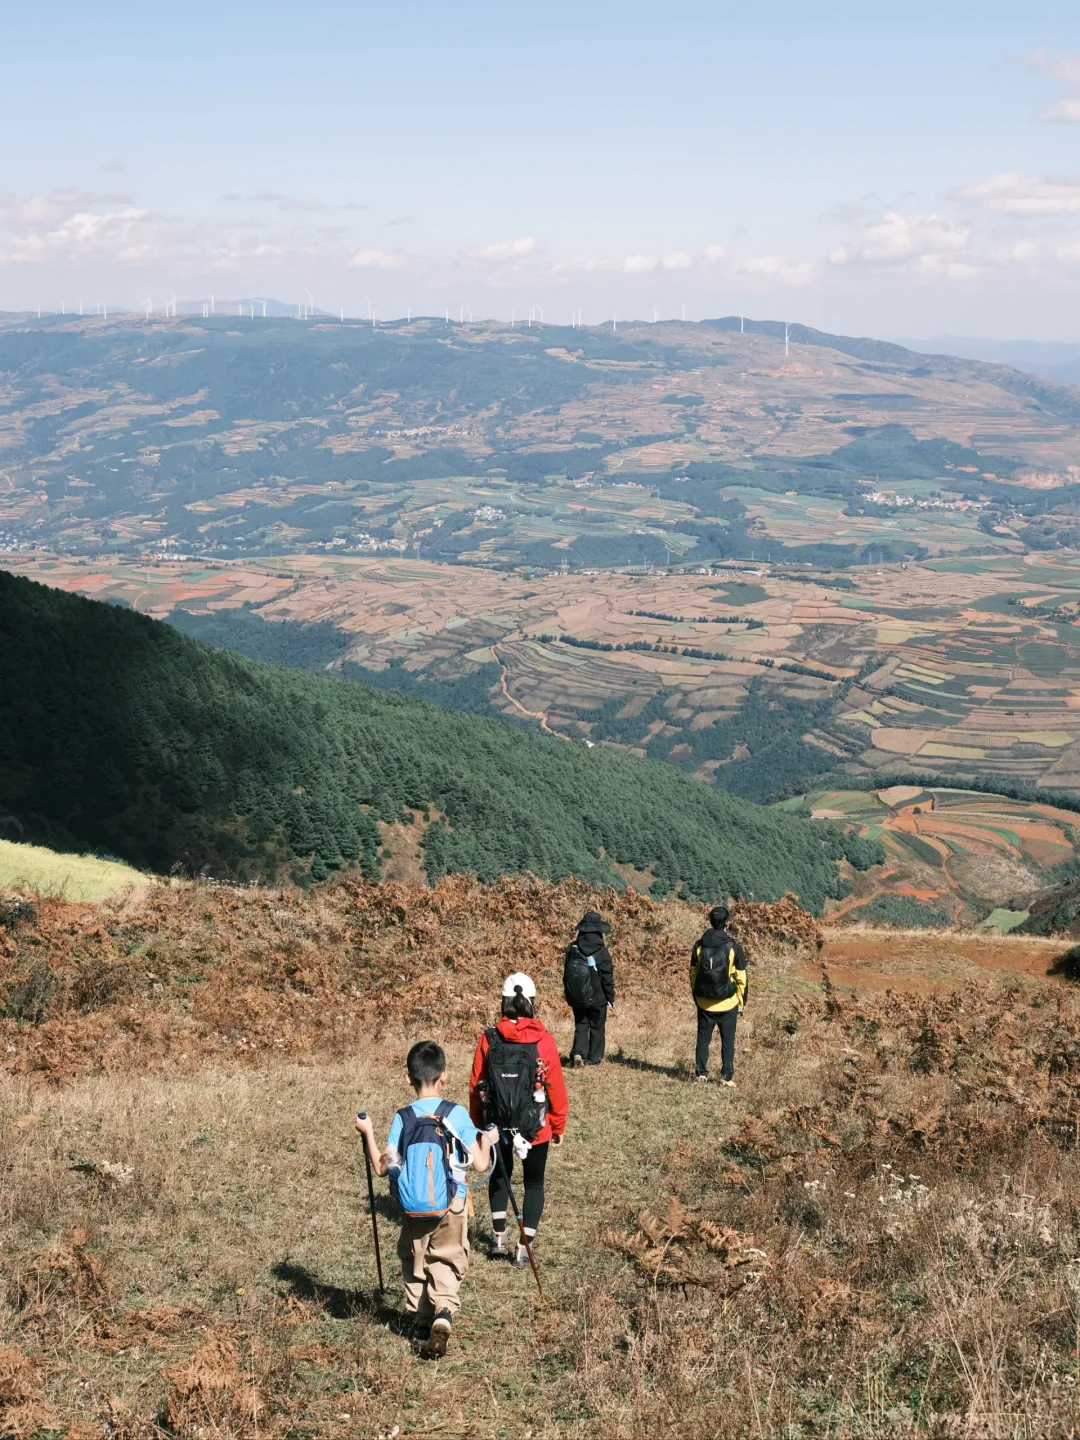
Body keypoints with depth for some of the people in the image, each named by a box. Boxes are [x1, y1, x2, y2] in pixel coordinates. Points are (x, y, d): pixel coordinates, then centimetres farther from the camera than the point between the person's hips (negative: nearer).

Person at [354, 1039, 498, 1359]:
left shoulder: (402, 1119, -7)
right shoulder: (457, 1115, -11)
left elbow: (381, 1167, -6)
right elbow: (480, 1164, -8)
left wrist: (368, 1133, 6)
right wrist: (487, 1139, 11)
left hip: (413, 1210, 1)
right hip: (450, 1207, -1)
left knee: (414, 1262, 22)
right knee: (446, 1263, 8)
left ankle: (422, 1319, 27)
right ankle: (443, 1315, -17)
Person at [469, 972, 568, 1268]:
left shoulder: (488, 1040, -10)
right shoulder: (544, 1042, -14)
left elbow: (475, 1086, -2)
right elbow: (556, 1089, -7)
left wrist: (478, 1123, 13)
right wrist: (559, 1126, 8)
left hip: (497, 1126, 2)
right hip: (536, 1129, -2)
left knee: (500, 1176, 26)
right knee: (534, 1183, 16)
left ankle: (499, 1237, 27)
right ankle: (525, 1247, 13)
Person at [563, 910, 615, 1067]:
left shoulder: (572, 949, -5)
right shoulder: (601, 952, -17)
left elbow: (566, 974, 6)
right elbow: (607, 978, -11)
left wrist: (569, 996, 18)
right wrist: (611, 999, 0)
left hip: (576, 998, 3)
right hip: (597, 998, -3)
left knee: (581, 1026, 13)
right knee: (597, 1027, 13)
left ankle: (578, 1053, -6)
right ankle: (594, 1058, 18)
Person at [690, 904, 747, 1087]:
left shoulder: (700, 945, -1)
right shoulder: (733, 947, -9)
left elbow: (693, 974, 7)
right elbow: (741, 978, -5)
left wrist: (696, 997, 18)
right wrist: (742, 1003, 5)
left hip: (704, 1002, 2)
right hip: (728, 1003, -2)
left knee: (703, 1039, 12)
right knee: (728, 1041, 6)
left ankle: (701, 1073, 12)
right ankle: (726, 1076, 5)